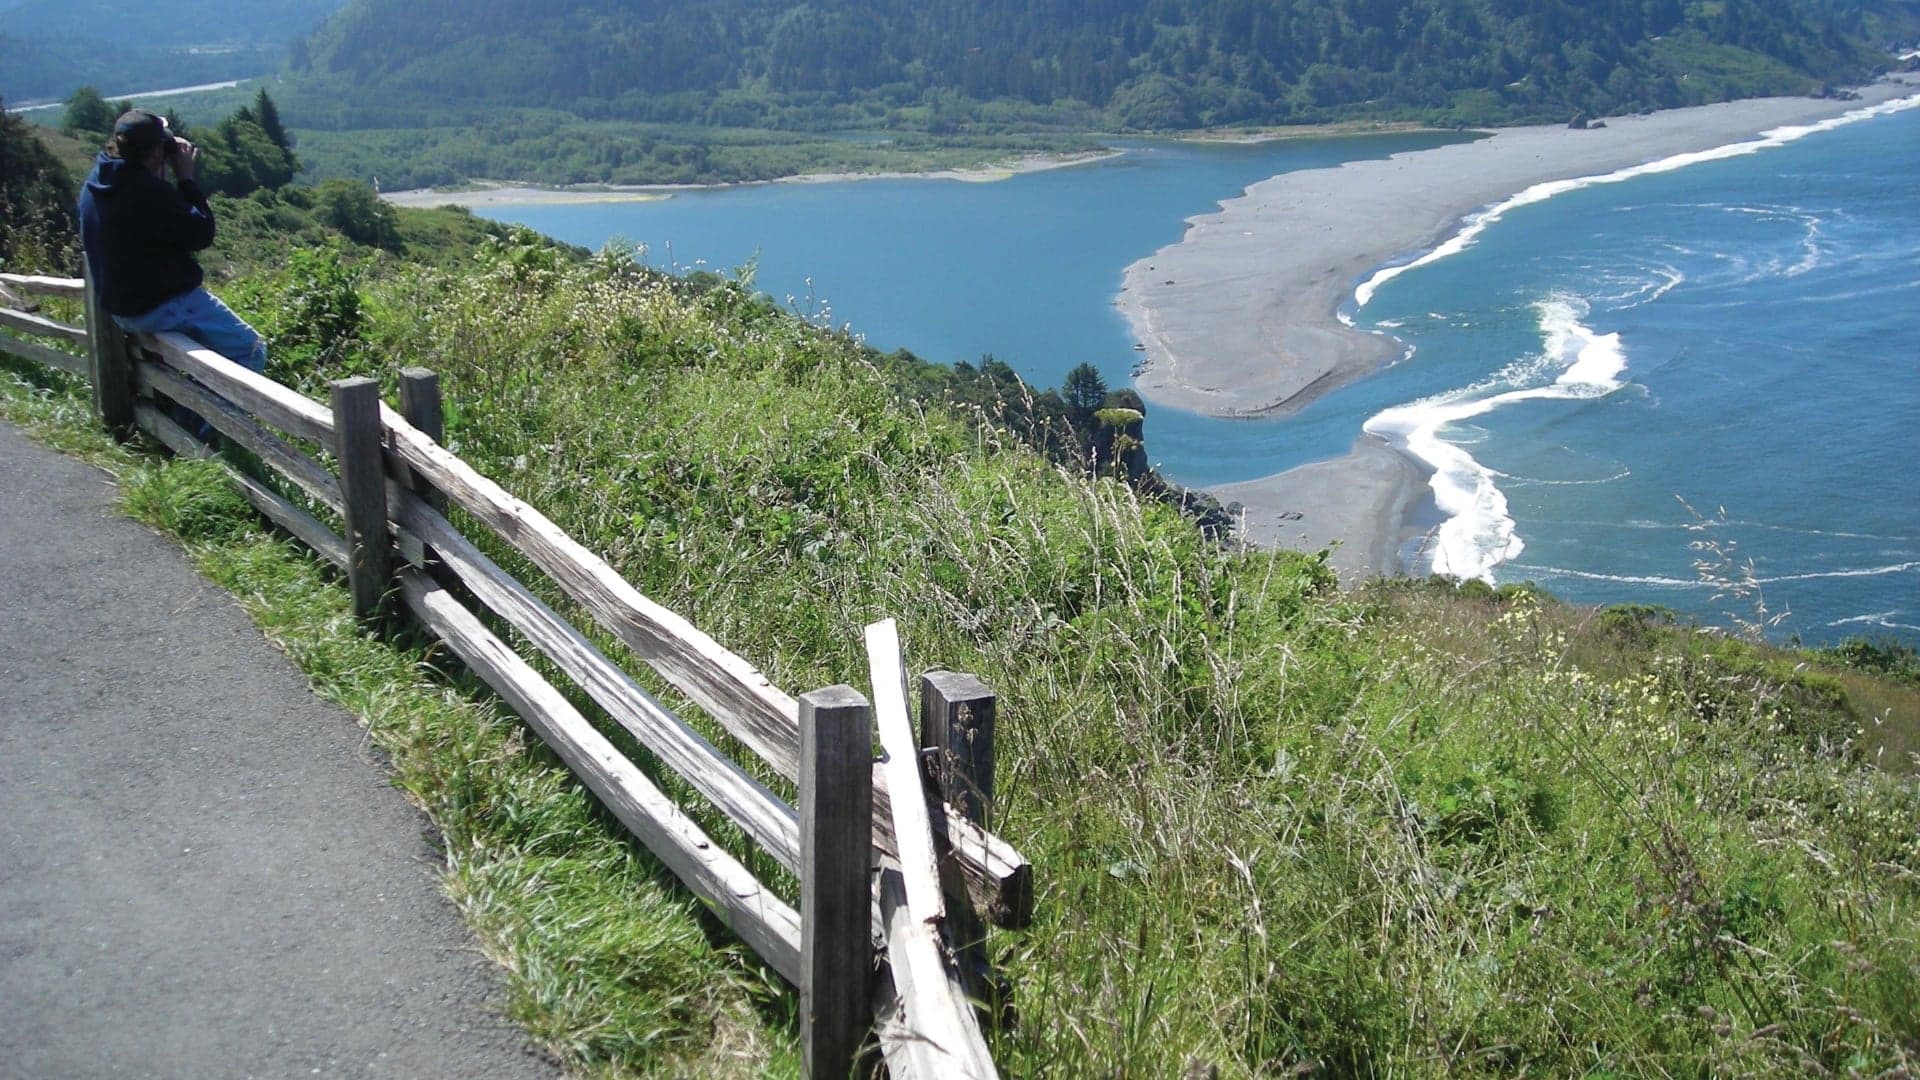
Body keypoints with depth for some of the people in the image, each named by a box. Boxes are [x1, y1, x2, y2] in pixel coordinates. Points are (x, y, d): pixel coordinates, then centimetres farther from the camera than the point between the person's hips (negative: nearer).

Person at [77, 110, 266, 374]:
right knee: (251, 351, -3)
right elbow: (202, 235, -18)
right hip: (162, 307, -10)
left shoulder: (96, 183, 2)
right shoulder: (149, 191, -27)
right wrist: (186, 179, -11)